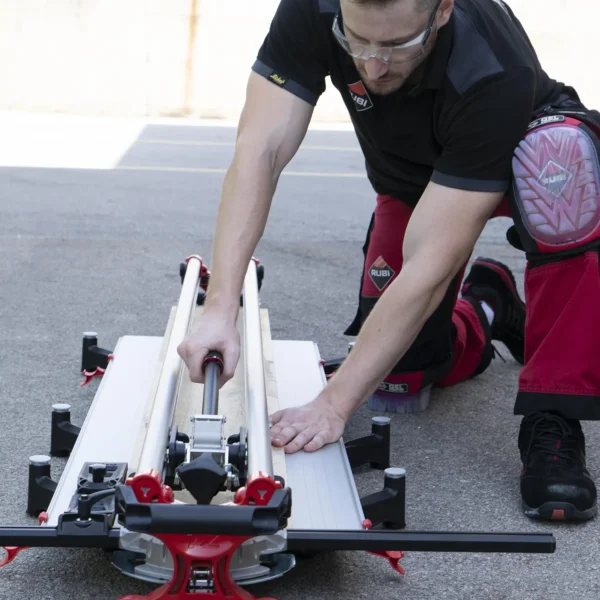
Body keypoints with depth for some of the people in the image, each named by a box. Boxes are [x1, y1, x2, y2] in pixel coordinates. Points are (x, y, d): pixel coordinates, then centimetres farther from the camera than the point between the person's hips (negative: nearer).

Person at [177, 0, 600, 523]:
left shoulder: (494, 75, -43)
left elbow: (430, 267, -44)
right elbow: (260, 152, -38)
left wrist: (333, 404, -46)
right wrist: (221, 309, -50)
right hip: (410, 181, 4)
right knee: (399, 377, -7)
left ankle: (552, 424, -29)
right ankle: (482, 311, 29)